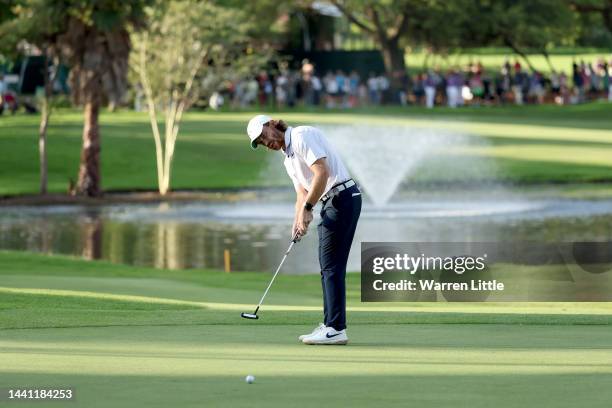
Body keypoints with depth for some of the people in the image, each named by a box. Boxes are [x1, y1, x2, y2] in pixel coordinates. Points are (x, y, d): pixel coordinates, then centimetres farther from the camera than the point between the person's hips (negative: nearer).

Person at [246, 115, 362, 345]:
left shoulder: (302, 136, -11)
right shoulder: (288, 159, 20)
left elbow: (322, 173, -20)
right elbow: (302, 194, 16)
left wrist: (307, 209, -16)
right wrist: (298, 222, -2)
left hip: (342, 197, -10)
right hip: (330, 204, 10)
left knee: (332, 266, -11)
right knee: (328, 266, 11)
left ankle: (336, 329, -12)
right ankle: (330, 325, 14)